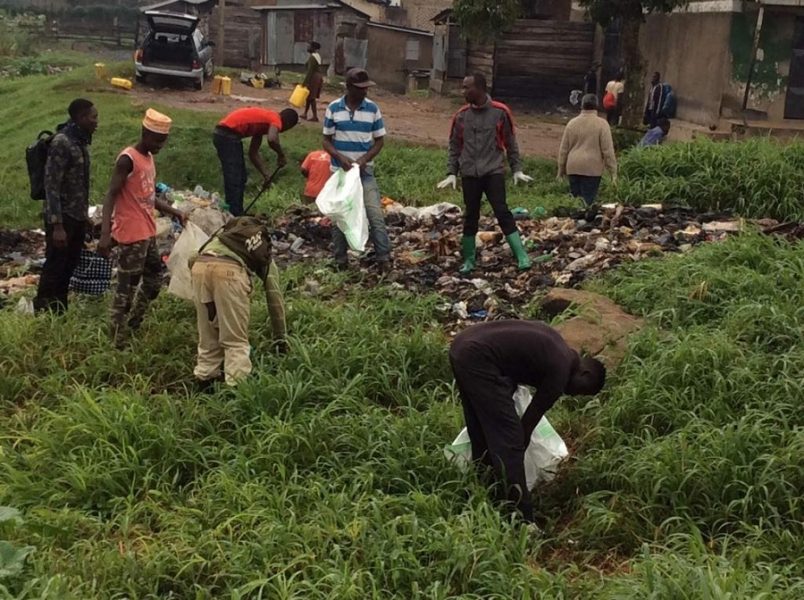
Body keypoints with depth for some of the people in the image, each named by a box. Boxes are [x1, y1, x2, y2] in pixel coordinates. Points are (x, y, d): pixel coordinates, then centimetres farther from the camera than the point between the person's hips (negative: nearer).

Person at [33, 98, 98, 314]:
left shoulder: (82, 140, 8)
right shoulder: (62, 142, -19)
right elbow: (51, 185, -21)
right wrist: (57, 225, -24)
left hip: (78, 216, 9)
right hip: (63, 217, -9)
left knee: (68, 268, 16)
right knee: (54, 269, -1)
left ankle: (59, 315, 26)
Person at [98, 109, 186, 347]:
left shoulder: (149, 158, 12)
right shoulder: (128, 159, -15)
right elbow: (111, 196, -20)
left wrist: (174, 212, 13)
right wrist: (105, 234, -27)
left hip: (148, 232, 9)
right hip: (131, 234, -9)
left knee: (154, 280, 18)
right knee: (127, 286, -4)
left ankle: (132, 327, 31)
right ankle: (117, 340, 5)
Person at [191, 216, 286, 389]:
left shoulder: (229, 232, 40)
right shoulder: (265, 257, 31)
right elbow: (275, 299, 32)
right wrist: (280, 338, 41)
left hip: (200, 265, 4)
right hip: (229, 269, -4)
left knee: (208, 335, 19)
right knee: (236, 340, 7)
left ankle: (205, 382, 24)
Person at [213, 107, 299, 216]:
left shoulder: (265, 119, 22)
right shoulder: (276, 119, -5)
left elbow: (253, 153, 24)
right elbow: (272, 140, -29)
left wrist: (267, 175, 18)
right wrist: (281, 155, -9)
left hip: (222, 134, 10)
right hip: (228, 136, -10)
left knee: (240, 178, 18)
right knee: (234, 180, -9)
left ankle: (237, 214, 23)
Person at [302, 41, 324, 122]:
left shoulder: (312, 57, -17)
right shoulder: (317, 56, 13)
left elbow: (310, 70, -22)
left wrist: (305, 81, -22)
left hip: (313, 77, -10)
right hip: (318, 77, 10)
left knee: (311, 97, -4)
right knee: (309, 96, 15)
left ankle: (315, 117, -4)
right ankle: (305, 114, 22)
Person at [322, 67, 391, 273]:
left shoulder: (373, 109, -2)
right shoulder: (333, 108, -3)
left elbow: (379, 141, 3)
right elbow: (327, 140, 1)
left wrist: (364, 159, -13)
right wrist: (340, 157, -17)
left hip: (365, 172, 0)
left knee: (376, 215, -9)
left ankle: (384, 258, -5)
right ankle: (340, 260, 18)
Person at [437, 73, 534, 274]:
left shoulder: (500, 112, -1)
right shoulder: (461, 116, 5)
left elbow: (510, 143, 6)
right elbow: (455, 146, 11)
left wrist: (517, 169, 1)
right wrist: (452, 173, 3)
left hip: (494, 172, -3)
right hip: (470, 174, 3)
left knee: (502, 212, -11)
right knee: (471, 217, 8)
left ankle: (522, 257, -10)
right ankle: (469, 260, 18)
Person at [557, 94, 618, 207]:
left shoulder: (572, 123, 7)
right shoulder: (601, 124, -6)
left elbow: (563, 149, 10)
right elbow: (608, 150, -7)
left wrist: (561, 170, 18)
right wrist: (613, 172, -2)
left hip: (573, 168, 4)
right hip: (592, 169, -4)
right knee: (588, 201, -2)